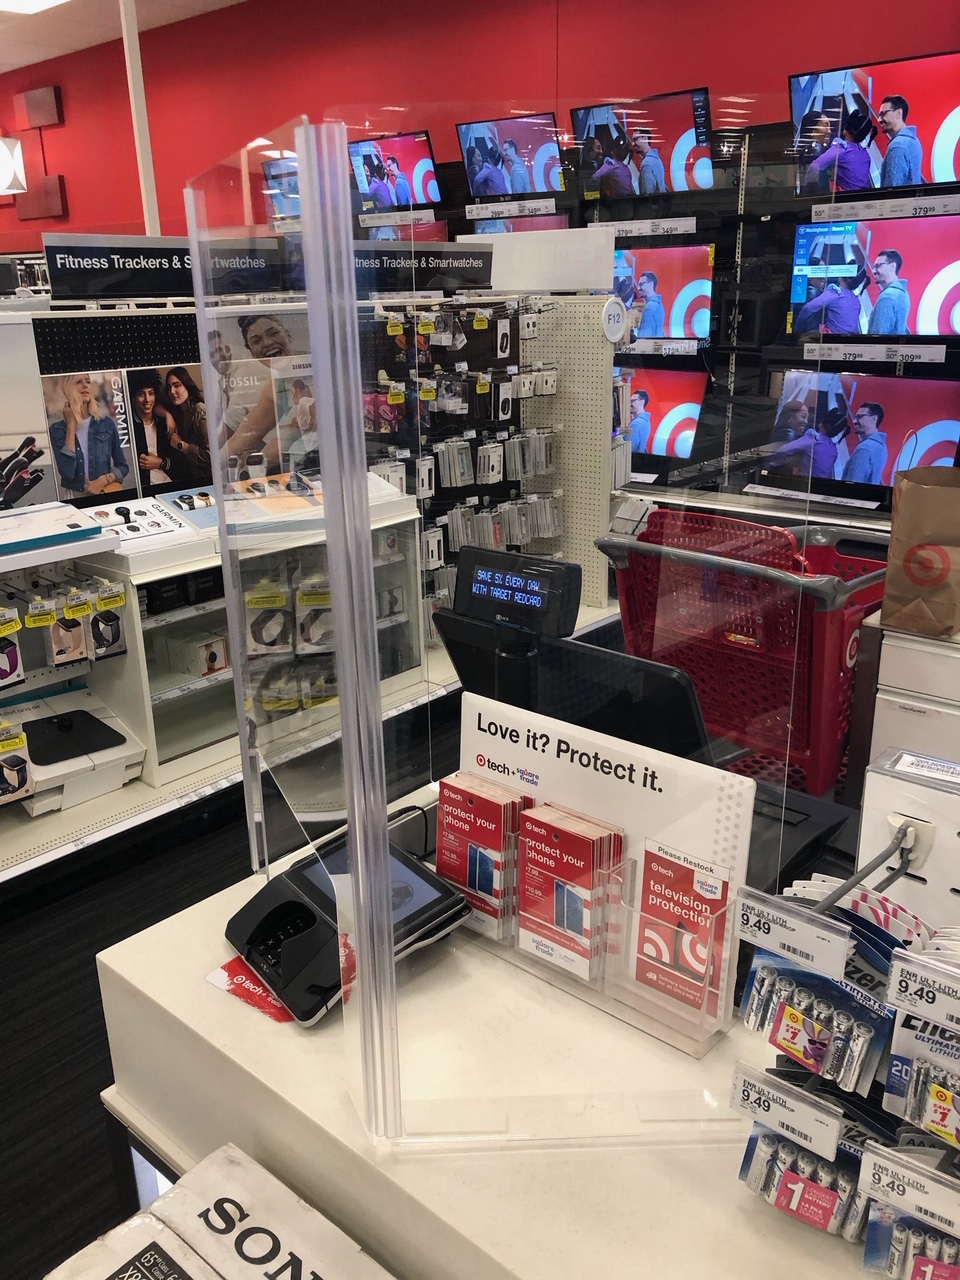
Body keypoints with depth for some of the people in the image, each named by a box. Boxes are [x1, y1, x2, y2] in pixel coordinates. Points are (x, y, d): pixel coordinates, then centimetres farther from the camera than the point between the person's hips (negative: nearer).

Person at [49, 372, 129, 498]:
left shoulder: (106, 423, 4)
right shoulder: (57, 429, 1)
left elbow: (123, 466, 9)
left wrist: (104, 480, -10)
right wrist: (71, 425, -6)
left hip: (106, 494, 2)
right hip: (73, 497, -2)